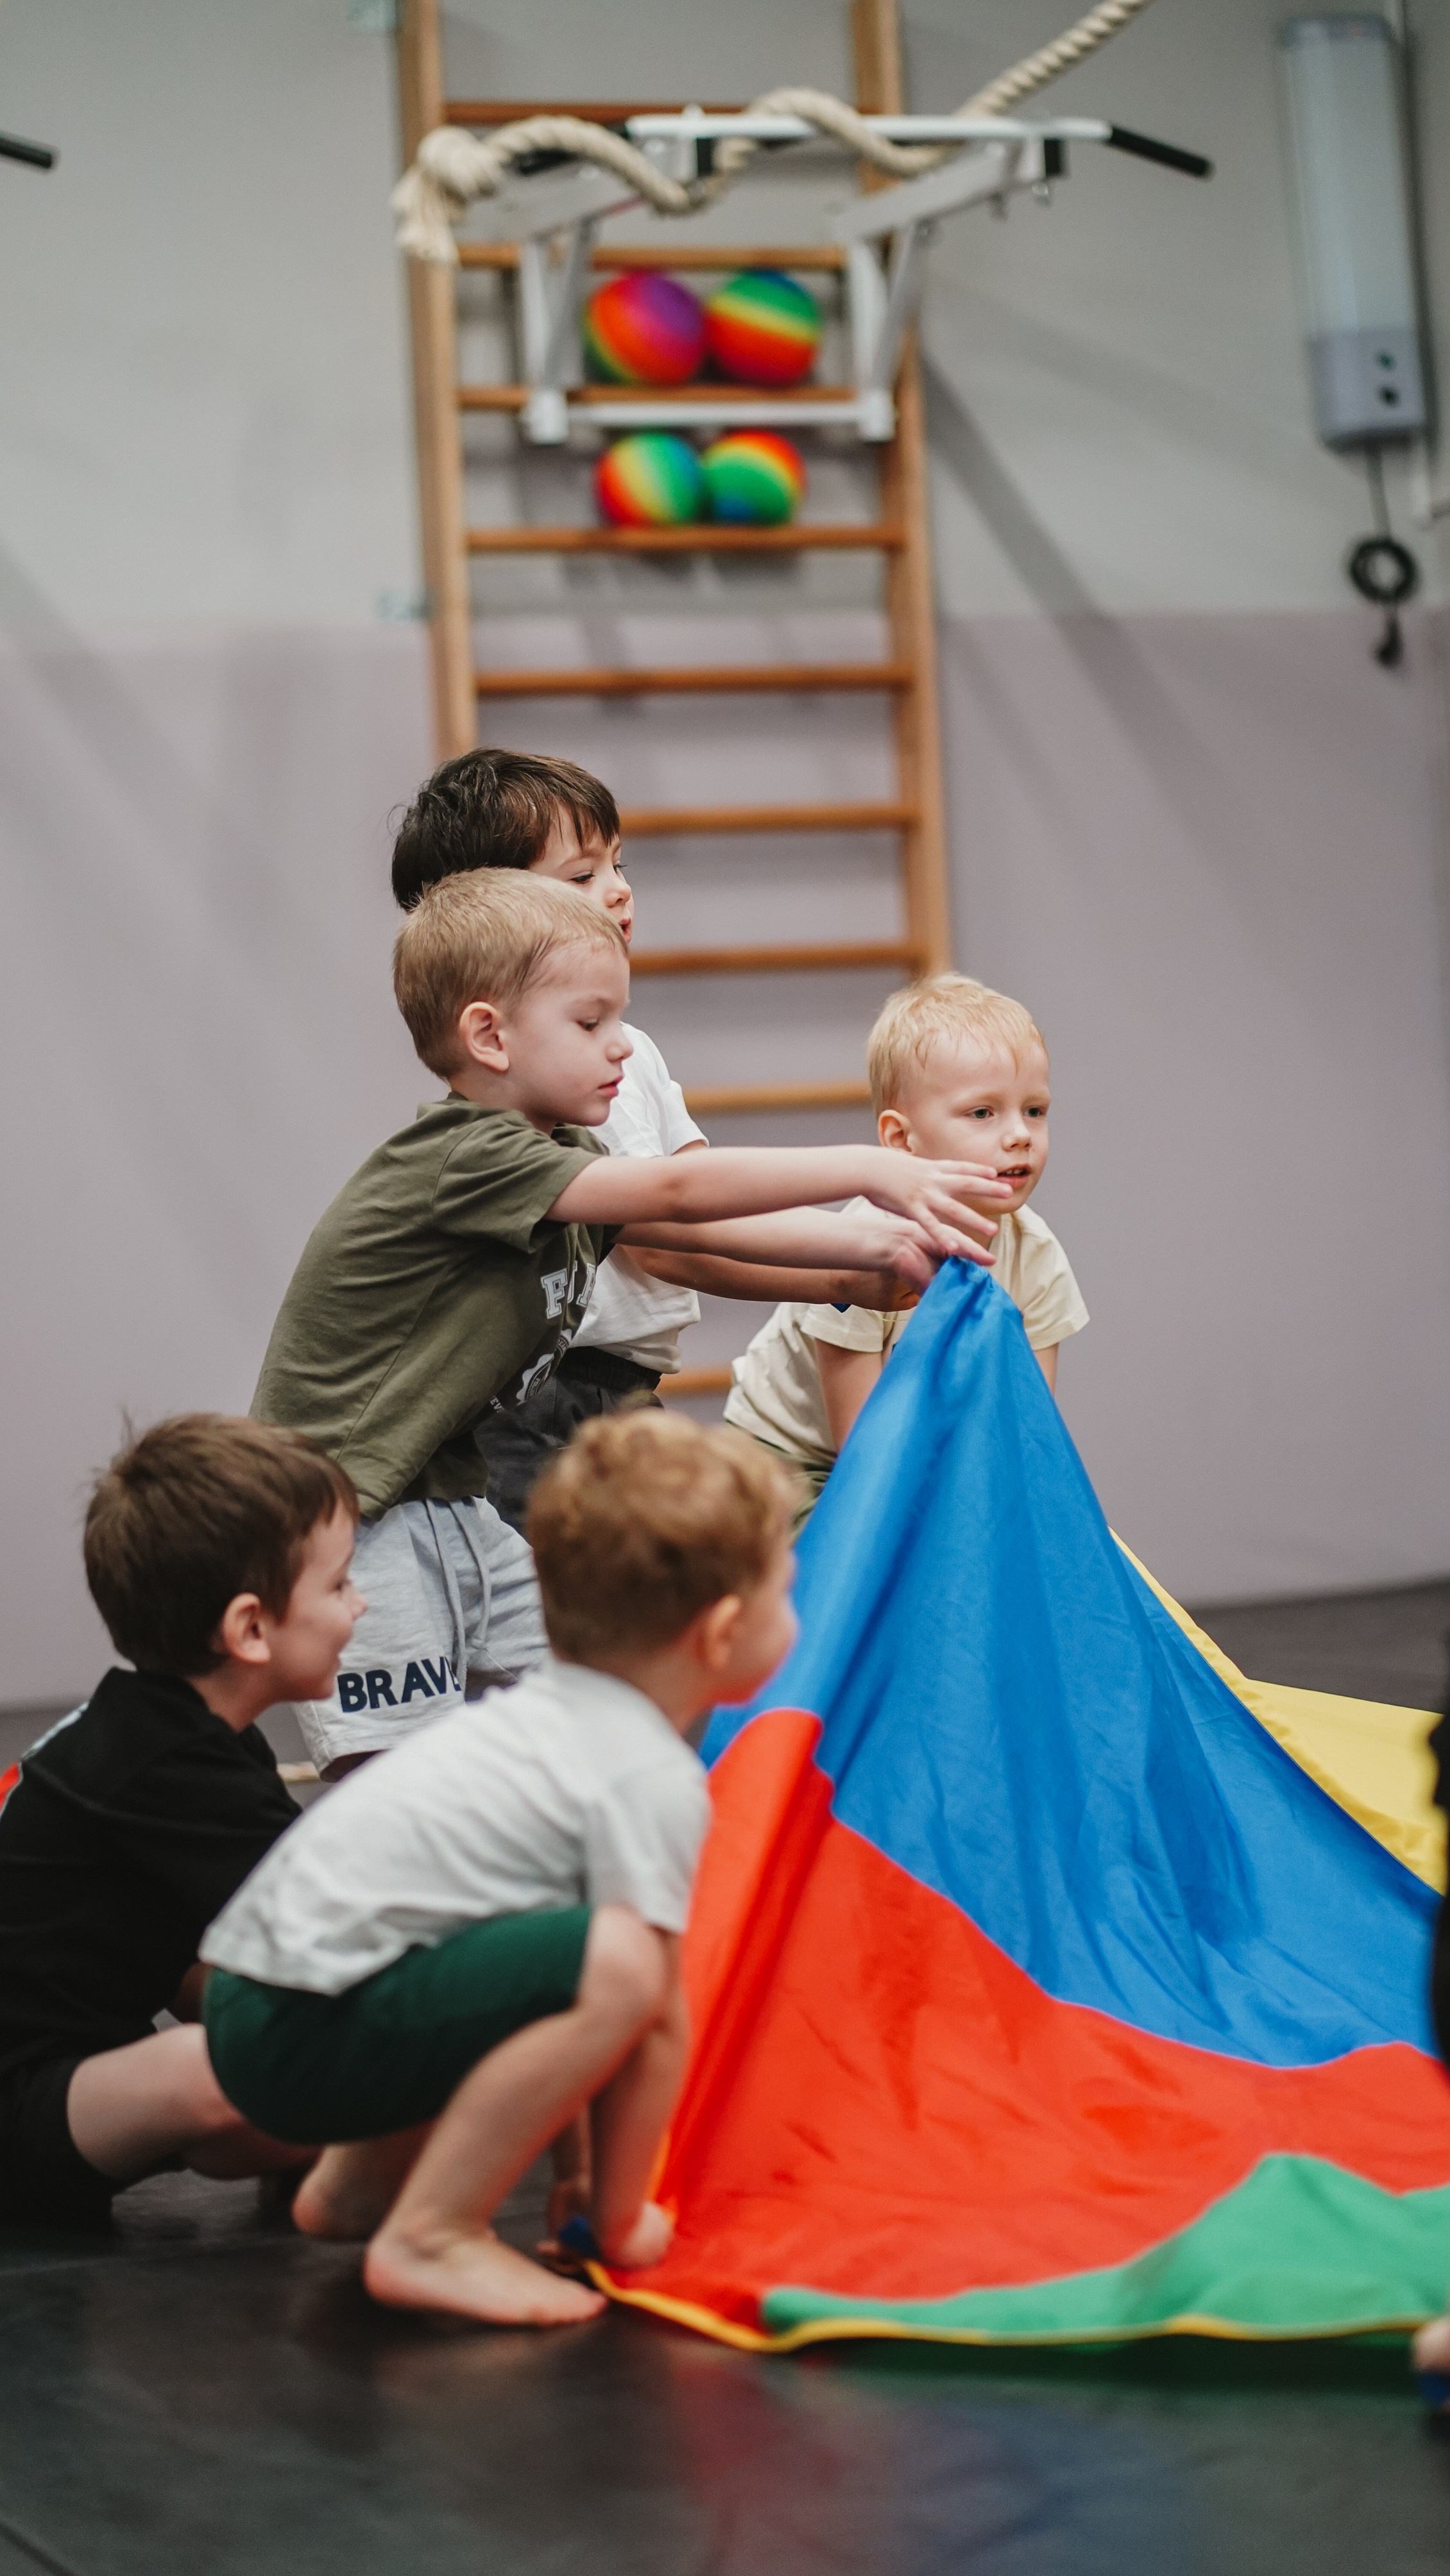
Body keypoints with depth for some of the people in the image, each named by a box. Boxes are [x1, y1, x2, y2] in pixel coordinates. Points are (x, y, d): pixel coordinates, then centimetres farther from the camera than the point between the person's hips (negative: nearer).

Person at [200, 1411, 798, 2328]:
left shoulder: (547, 1706, 18)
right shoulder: (651, 1779, -12)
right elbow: (658, 2017, -13)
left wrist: (583, 2176, 31)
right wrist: (618, 2220, -1)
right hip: (312, 2033, -10)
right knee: (614, 1966, -27)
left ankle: (361, 2183, 30)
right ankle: (430, 2239, -18)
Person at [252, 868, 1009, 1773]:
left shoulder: (560, 1157, 8)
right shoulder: (465, 1160, -23)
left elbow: (701, 1230, 2)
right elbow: (675, 1191, -30)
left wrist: (876, 1241, -10)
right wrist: (868, 1171, -30)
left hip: (453, 1505, 10)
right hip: (352, 1519, -10)